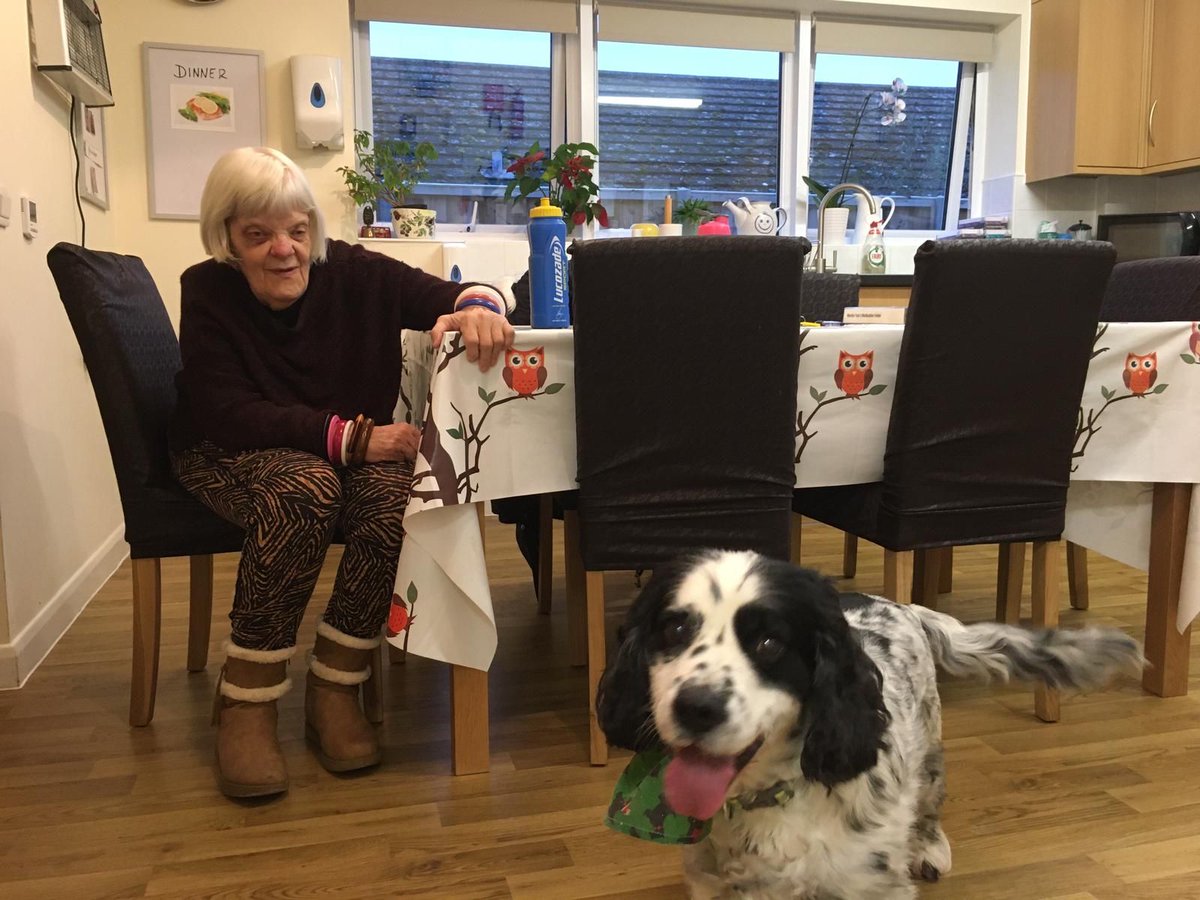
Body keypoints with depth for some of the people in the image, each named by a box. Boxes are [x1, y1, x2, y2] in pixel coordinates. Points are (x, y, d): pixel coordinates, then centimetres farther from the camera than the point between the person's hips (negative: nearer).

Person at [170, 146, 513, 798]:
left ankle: (334, 690, -16)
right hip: (230, 455, -2)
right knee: (305, 488, -37)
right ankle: (245, 702, -23)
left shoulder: (354, 272, -9)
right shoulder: (208, 292, -12)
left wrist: (477, 306, -40)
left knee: (398, 492, -32)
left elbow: (446, 294, -12)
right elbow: (229, 417, -19)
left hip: (353, 451, 2)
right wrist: (351, 437, -29)